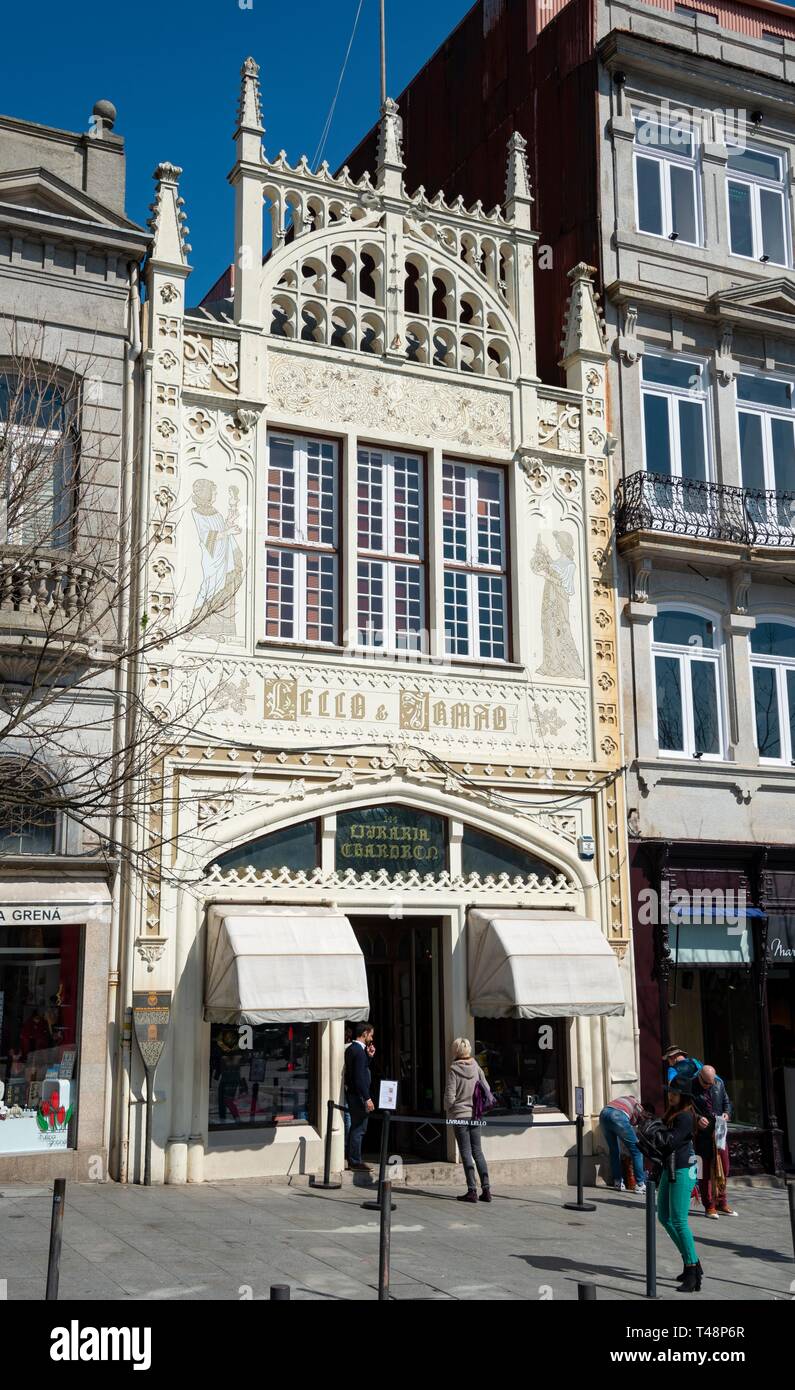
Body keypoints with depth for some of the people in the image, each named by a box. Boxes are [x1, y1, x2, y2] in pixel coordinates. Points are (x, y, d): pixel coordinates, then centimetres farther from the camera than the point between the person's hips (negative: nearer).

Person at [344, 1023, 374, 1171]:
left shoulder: (351, 1049, 12)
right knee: (359, 1129, -4)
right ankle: (356, 1162, 1)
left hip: (352, 1093, 10)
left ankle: (353, 1160, 25)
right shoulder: (359, 1051, -19)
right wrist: (367, 1098, -23)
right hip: (358, 1095, -10)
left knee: (356, 1127, 18)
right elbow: (360, 1077, -23)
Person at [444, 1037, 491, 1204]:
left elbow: (450, 1096, -13)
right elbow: (486, 1089, 7)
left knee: (466, 1153, 1)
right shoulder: (476, 1067, 2)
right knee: (478, 1151, 11)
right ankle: (486, 1188, 8)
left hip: (459, 1115, -4)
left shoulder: (454, 1069, -11)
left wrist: (448, 1112, 5)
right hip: (475, 1115, 4)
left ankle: (472, 1190, -1)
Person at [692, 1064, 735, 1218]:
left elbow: (726, 1102, 19)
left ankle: (721, 1204, 23)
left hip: (720, 1133, 5)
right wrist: (697, 1119, -22)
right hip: (702, 1135, -5)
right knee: (706, 1170, -1)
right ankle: (709, 1207, 7)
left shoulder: (719, 1084, 6)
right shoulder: (690, 1087, -10)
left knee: (723, 1169, 9)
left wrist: (727, 1113, -1)